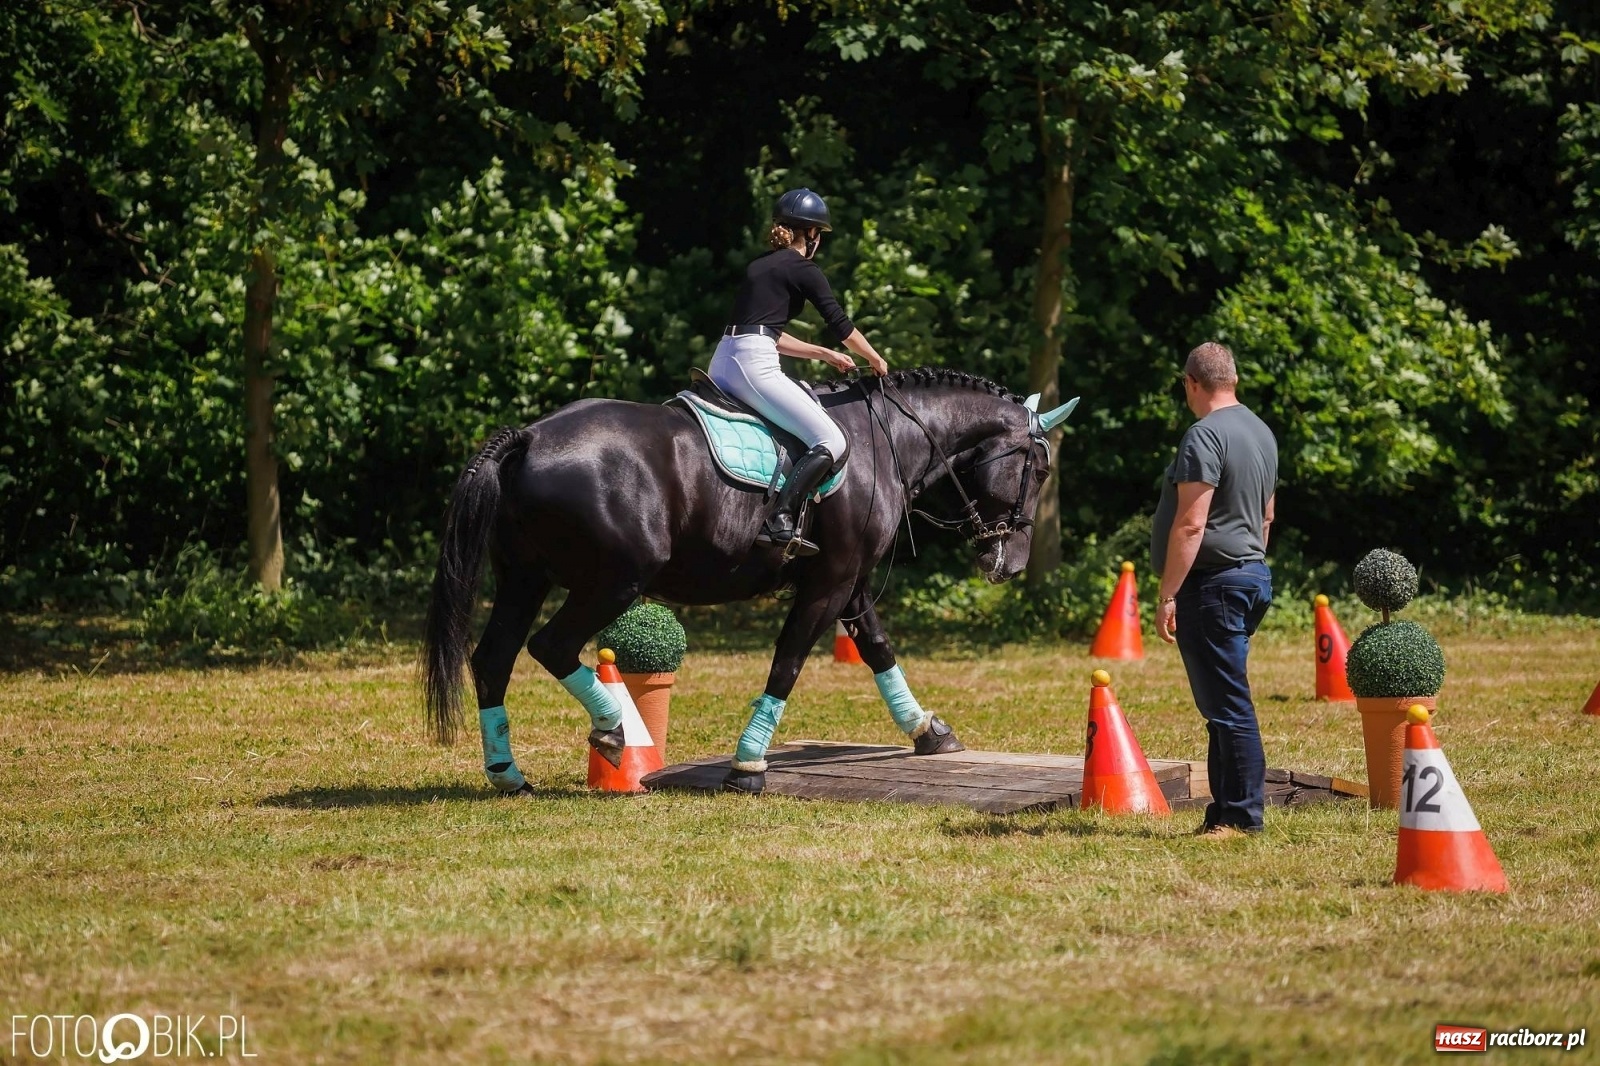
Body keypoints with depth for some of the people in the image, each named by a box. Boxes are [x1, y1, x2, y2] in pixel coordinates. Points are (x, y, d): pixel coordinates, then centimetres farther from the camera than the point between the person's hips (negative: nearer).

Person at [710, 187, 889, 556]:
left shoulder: (760, 266, 25)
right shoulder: (804, 269, 1)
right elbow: (840, 324, 5)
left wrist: (824, 355, 33)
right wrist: (877, 363, 20)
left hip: (722, 363, 9)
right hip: (754, 366, -9)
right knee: (832, 442, -9)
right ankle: (781, 520, -25)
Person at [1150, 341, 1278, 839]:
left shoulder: (1204, 436, -15)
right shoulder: (1261, 432, 15)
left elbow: (1191, 524, -20)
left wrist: (1167, 595, -18)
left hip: (1213, 583, -10)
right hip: (1252, 575, 10)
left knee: (1227, 705, -7)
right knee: (1225, 705, 13)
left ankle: (1243, 817, -6)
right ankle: (1225, 814, 16)